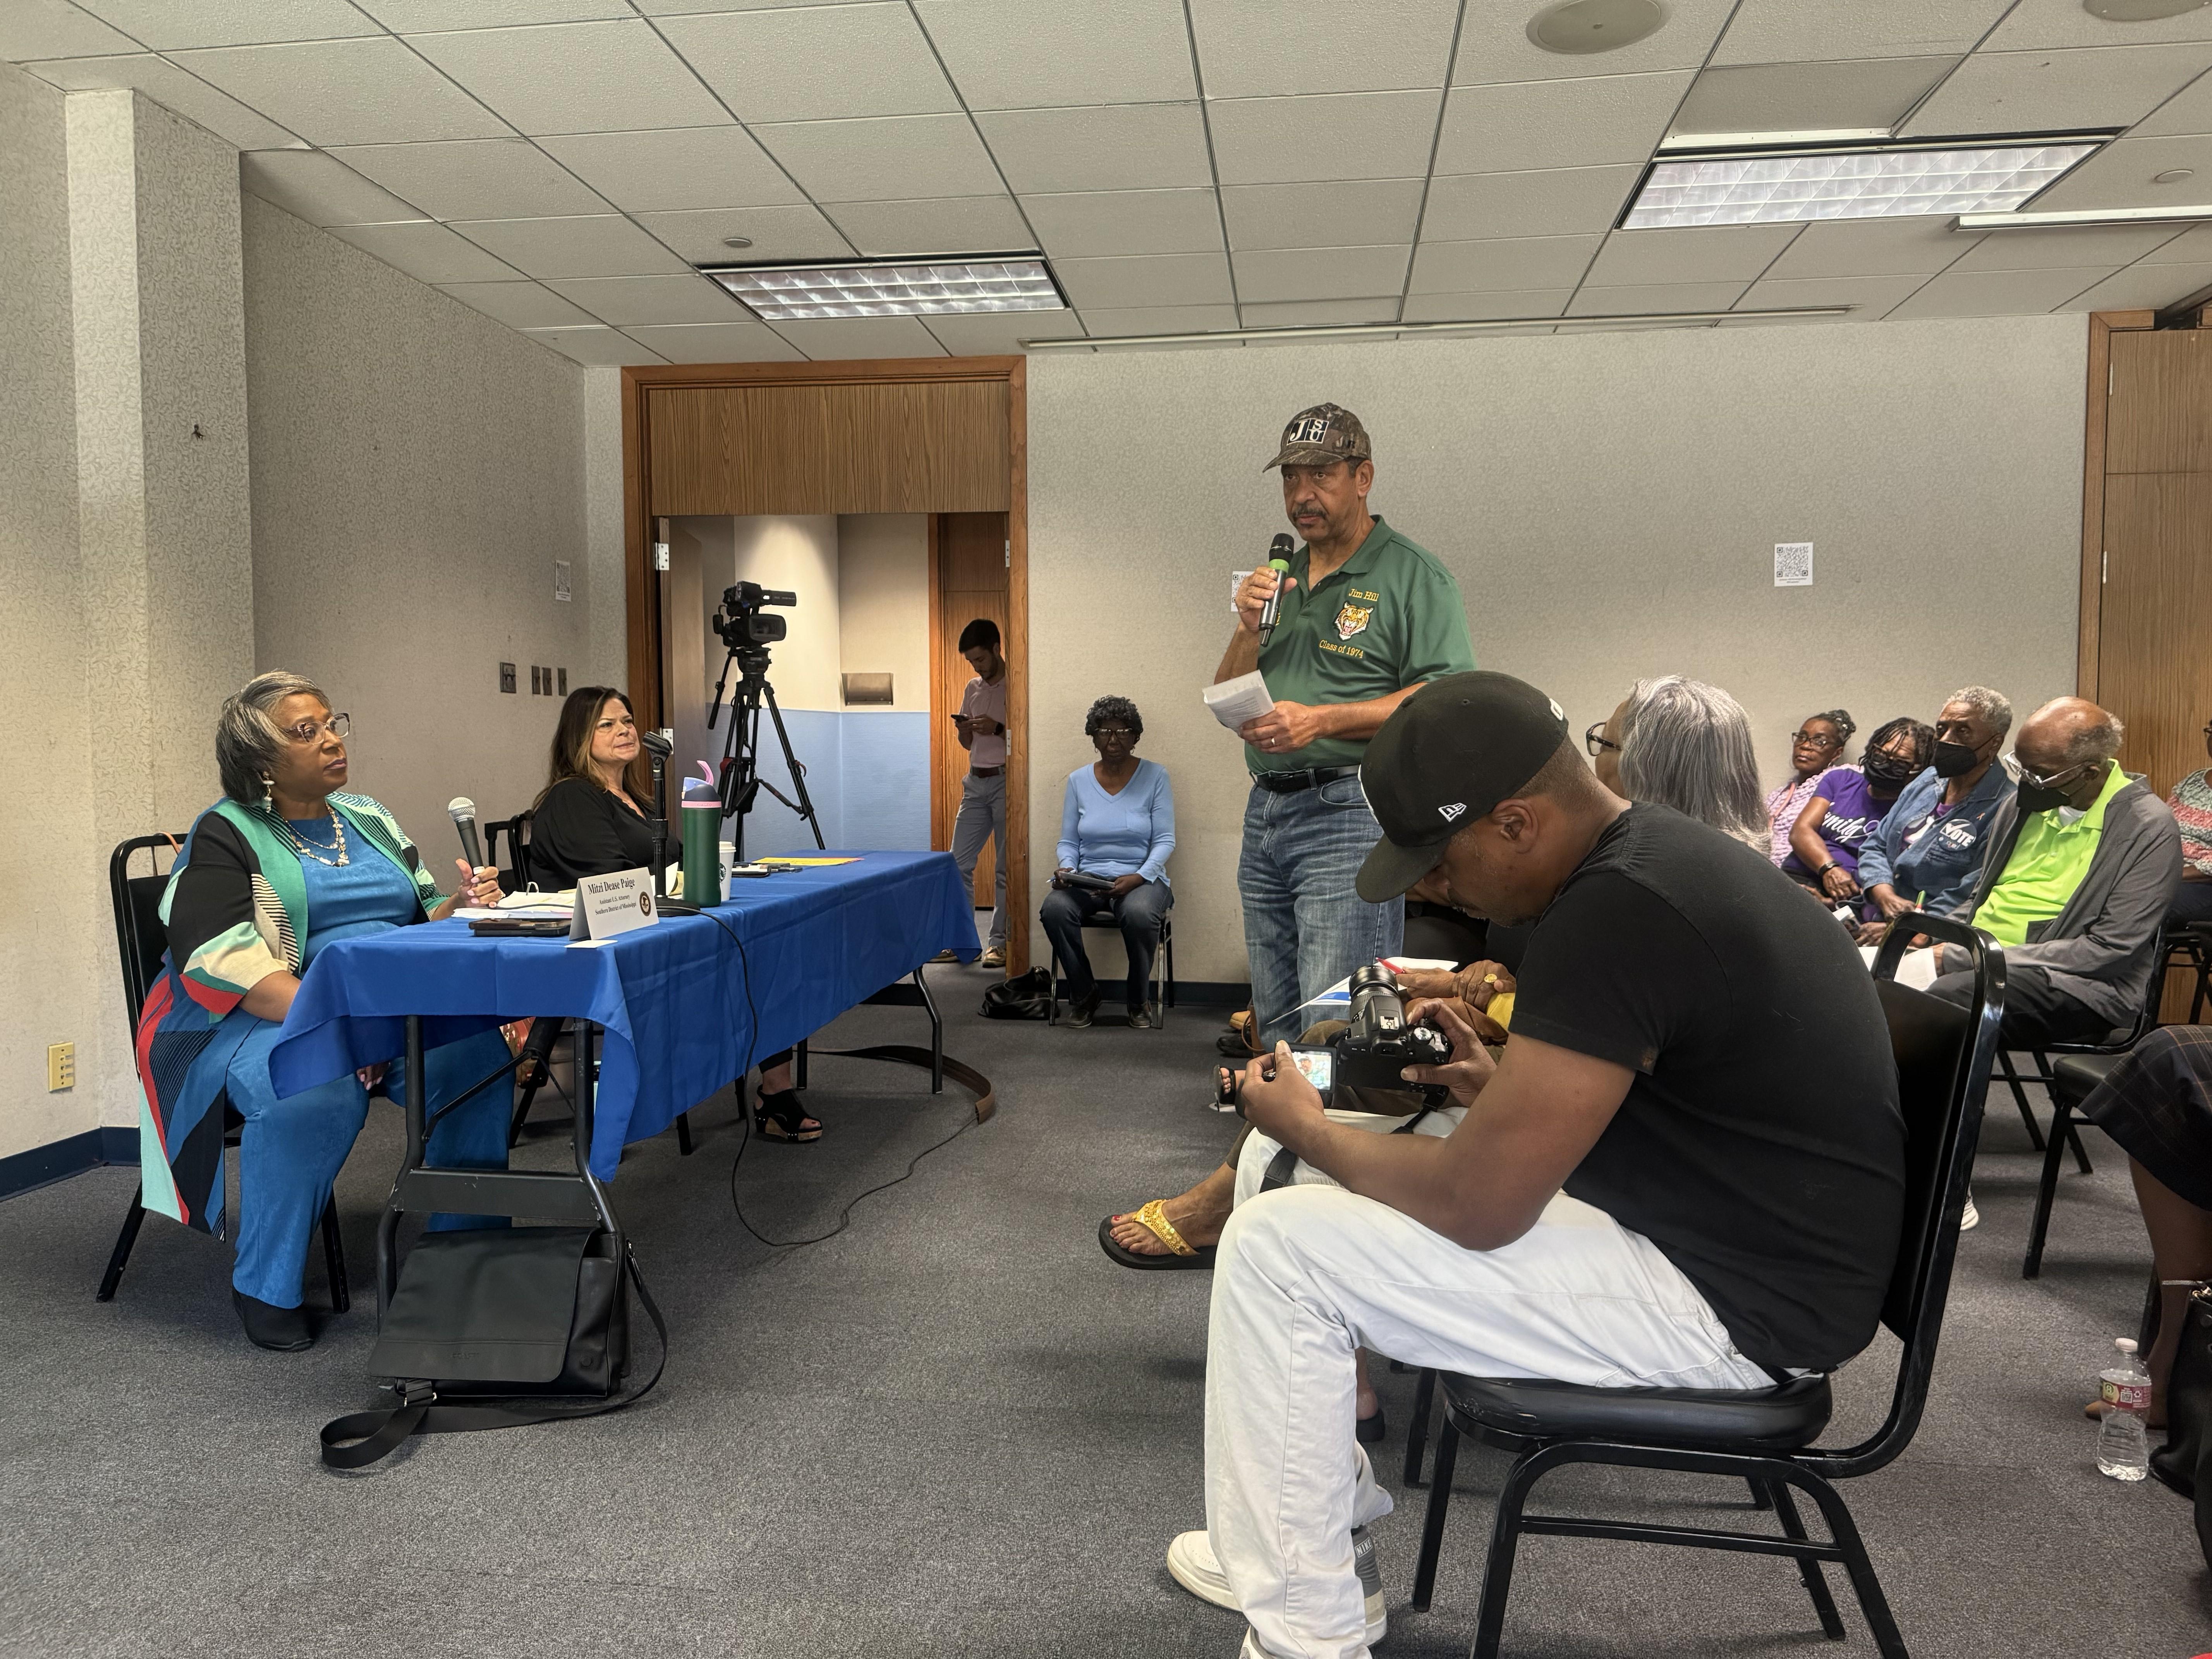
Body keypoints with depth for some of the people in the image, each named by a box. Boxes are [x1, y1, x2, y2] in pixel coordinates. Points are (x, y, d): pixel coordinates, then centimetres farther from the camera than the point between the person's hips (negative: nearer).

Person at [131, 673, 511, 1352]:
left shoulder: (369, 819, 18)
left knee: (474, 1052, -26)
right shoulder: (227, 835, 0)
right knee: (317, 1091, -37)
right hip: (260, 1016, -4)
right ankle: (267, 1288, -16)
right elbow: (218, 958, -15)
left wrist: (462, 903, -6)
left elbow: (421, 915, 19)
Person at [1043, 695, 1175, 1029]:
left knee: (1139, 913, -38)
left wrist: (1138, 878, -20)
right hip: (1087, 879, 3)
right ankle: (1084, 993, -6)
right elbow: (1068, 842, 11)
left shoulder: (1155, 776, 0)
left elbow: (1164, 840, -4)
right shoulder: (1078, 781, 9)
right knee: (1055, 908, -31)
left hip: (1142, 879, -2)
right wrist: (1067, 868, -12)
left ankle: (1139, 1000, -10)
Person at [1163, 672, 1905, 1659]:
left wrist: (1309, 1131, -7)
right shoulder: (1652, 854, 6)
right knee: (1283, 1173, 11)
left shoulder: (1615, 911, -26)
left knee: (1275, 1246, -13)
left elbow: (1479, 1206, -23)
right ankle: (1310, 1529, 25)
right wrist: (1499, 1085, 5)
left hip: (1731, 1294, -10)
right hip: (1723, 1231, 10)